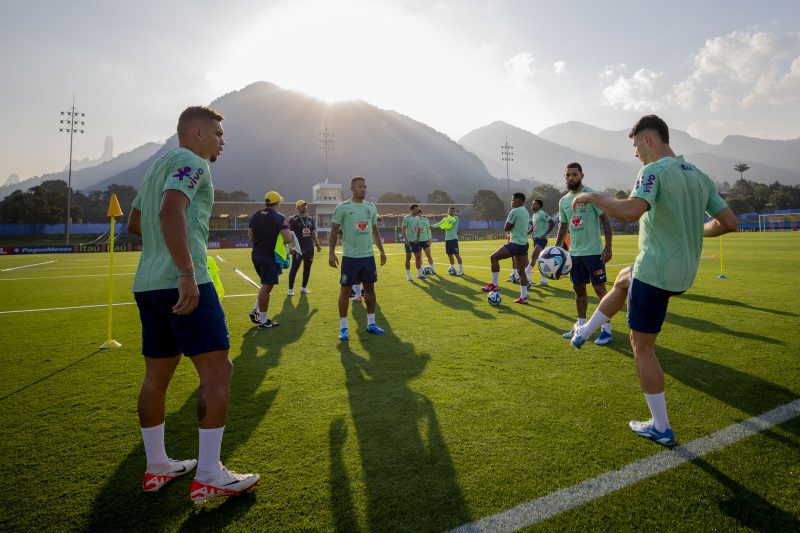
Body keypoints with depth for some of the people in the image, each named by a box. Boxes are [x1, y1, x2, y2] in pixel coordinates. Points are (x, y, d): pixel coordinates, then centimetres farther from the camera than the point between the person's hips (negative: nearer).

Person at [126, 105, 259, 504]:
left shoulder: (158, 165, 24)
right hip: (183, 283, -10)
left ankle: (156, 467, 26)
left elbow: (134, 224, 30)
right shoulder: (191, 162, -5)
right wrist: (187, 271, -29)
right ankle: (208, 477, -1)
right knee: (217, 370, -6)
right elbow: (171, 210, -23)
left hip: (147, 284, 10)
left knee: (157, 375, 14)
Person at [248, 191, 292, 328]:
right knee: (266, 287, -1)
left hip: (256, 255, 7)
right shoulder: (279, 218, -11)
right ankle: (263, 321, 6)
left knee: (266, 284, 23)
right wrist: (283, 242, 4)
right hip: (270, 256, -7)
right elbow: (288, 239, -17)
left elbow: (250, 237, 12)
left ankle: (256, 311, 18)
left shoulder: (255, 216, 8)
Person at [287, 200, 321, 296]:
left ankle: (304, 288, 21)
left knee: (307, 268, 10)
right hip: (299, 248, -6)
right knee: (294, 268, -3)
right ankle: (290, 289, 4)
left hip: (309, 248, 6)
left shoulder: (310, 219, 13)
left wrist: (317, 244, 11)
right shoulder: (293, 220, -6)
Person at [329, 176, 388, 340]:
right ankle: (343, 327, 9)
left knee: (370, 288, 10)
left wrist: (382, 250, 15)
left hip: (368, 255, 5)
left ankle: (371, 323, 23)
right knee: (345, 290, 0)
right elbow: (334, 231, -5)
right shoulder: (342, 207, -6)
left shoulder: (371, 208, 9)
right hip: (350, 256, -5)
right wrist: (331, 252, -12)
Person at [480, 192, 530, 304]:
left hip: (516, 243, -10)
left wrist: (510, 227, 8)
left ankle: (494, 284, -8)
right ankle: (523, 297, 10)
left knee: (494, 257, -9)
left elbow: (506, 228, -9)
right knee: (521, 270, 9)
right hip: (524, 243, 10)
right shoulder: (525, 211, 18)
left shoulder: (515, 211, -11)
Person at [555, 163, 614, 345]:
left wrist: (608, 247, -16)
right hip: (574, 253, 6)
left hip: (593, 251, -6)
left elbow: (605, 221, -10)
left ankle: (606, 328, 6)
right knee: (578, 288, 13)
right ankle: (581, 325, 24)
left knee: (599, 289, -2)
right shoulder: (563, 201, 9)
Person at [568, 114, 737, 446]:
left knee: (642, 346, 3)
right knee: (623, 280, 34)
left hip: (656, 272, -9)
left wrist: (593, 197, -17)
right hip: (685, 273, 9)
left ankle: (661, 428, 13)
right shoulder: (700, 176, 9)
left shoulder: (654, 171, -15)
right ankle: (583, 333, 45)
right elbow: (729, 223, 8)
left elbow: (631, 211, -33)